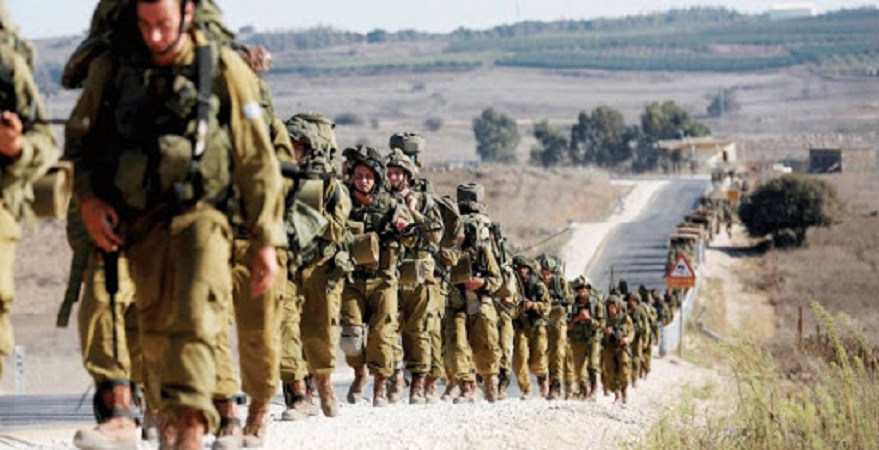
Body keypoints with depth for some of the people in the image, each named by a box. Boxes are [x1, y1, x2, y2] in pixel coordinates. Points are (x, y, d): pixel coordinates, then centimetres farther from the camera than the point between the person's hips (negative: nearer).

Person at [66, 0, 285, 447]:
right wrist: (87, 199, -4)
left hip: (200, 214, -3)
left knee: (194, 320, -21)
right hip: (139, 221, 3)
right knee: (154, 327, 9)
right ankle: (168, 413, 29)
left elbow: (257, 161, 0)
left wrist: (266, 241, -2)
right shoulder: (111, 68, 2)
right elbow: (78, 139, 13)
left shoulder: (223, 69, -4)